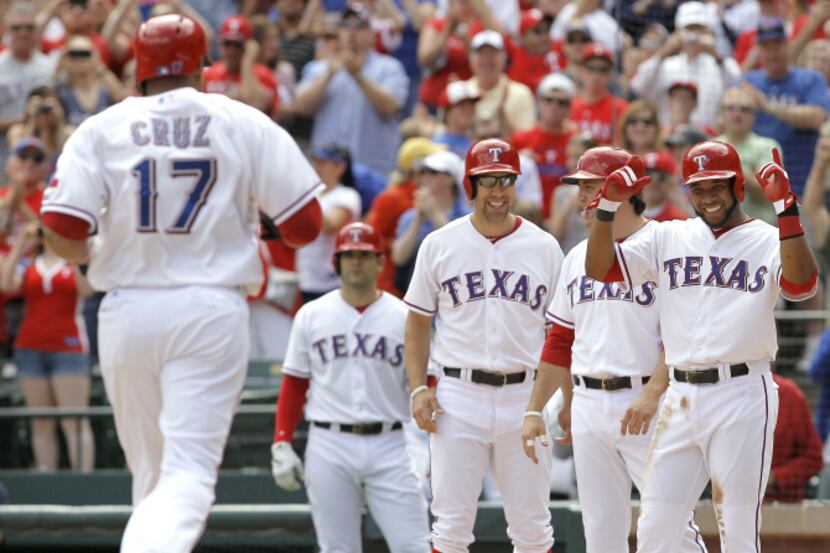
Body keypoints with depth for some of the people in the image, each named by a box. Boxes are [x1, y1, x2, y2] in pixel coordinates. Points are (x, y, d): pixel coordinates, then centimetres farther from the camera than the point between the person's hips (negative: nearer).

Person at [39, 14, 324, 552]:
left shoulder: (102, 129, 4)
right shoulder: (245, 124, 4)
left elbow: (60, 230, -6)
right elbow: (305, 223, 1)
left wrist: (89, 255, 17)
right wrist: (256, 228, 23)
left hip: (127, 311, 2)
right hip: (212, 309, -2)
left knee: (150, 471, 17)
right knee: (189, 472, -9)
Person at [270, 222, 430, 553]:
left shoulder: (404, 317, 6)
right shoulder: (311, 316, 8)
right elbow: (293, 385, 9)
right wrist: (281, 445, 0)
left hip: (387, 447, 0)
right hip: (329, 448, 1)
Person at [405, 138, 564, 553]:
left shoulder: (544, 247, 6)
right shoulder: (439, 245, 5)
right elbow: (418, 322, 11)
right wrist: (418, 389, -1)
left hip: (524, 397, 1)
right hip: (459, 395, -1)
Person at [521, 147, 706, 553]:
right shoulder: (578, 257, 16)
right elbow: (561, 340, 20)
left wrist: (653, 393, -23)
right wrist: (535, 409, 15)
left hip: (649, 405, -7)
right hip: (588, 407, 7)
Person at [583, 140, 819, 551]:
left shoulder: (768, 241, 0)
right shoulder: (668, 238, 13)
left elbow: (801, 285, -20)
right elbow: (599, 268, 8)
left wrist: (785, 207, -27)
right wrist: (608, 206, -6)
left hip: (741, 397, -4)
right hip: (680, 398, 4)